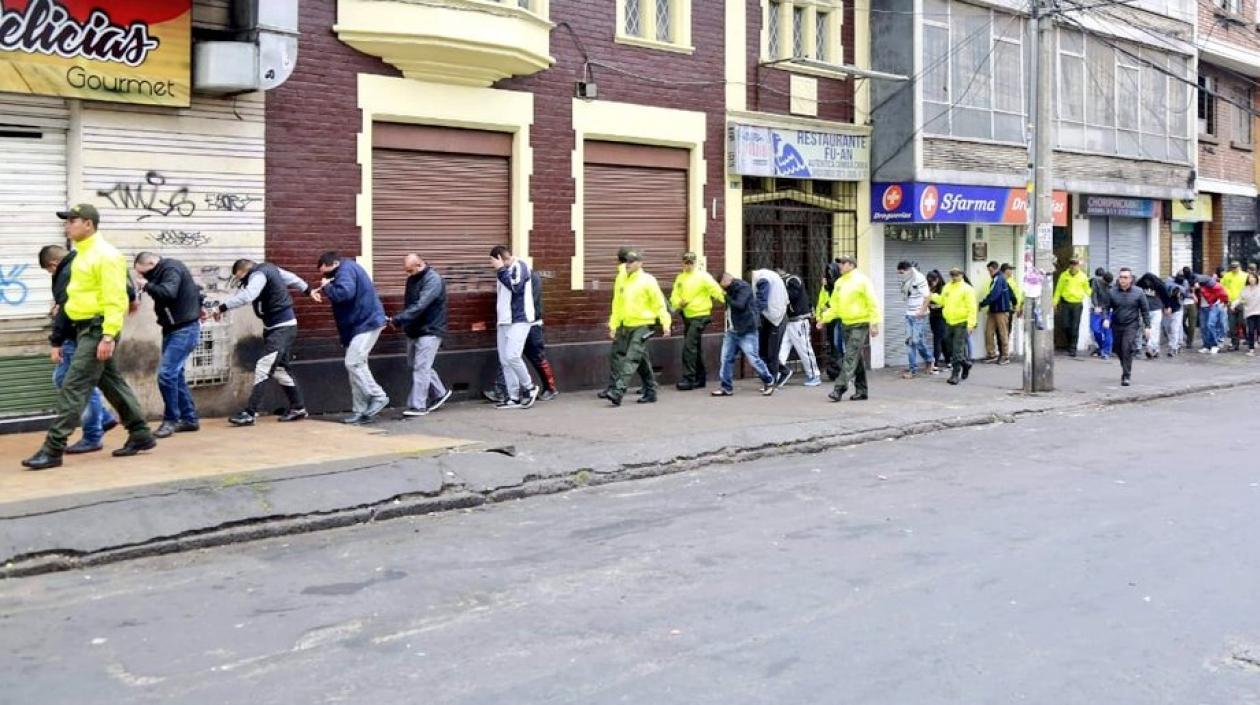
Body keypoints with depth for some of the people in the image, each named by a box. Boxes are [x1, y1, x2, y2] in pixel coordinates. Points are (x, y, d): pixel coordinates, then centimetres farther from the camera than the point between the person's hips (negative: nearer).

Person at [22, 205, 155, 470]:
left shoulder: (105, 255, -13)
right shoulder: (82, 255, 16)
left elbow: (114, 299, -19)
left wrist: (108, 336, -24)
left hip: (97, 329, -10)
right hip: (85, 329, 10)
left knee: (72, 388, -10)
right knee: (112, 383, 15)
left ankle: (53, 449, -8)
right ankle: (141, 435, 24)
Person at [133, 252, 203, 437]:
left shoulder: (172, 269, -14)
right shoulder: (163, 272, 14)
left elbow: (168, 293, -30)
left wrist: (146, 285, -17)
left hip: (185, 329, -10)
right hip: (172, 329, 10)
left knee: (166, 374, -15)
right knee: (175, 375, 11)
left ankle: (170, 420, -6)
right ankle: (189, 419, 18)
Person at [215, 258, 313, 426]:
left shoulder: (259, 275, -20)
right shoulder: (267, 269, 8)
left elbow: (246, 296, -37)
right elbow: (291, 278, 23)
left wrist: (222, 307, -37)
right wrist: (308, 290, 38)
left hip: (282, 327, -11)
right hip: (274, 327, 11)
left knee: (263, 369, -15)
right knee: (279, 368, 17)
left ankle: (249, 413, -18)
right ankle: (298, 408, 26)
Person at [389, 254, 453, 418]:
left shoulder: (433, 280, -18)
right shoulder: (412, 279, 9)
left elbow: (420, 306, -27)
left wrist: (397, 320, -30)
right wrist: (404, 323, 5)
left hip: (429, 331, -9)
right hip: (414, 330, 9)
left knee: (420, 368, -10)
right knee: (420, 366, 14)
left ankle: (417, 406, -7)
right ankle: (440, 393, 29)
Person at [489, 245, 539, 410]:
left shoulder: (519, 266, -8)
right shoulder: (505, 271, 15)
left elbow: (515, 286, -24)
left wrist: (501, 270, -19)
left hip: (519, 320, -8)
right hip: (504, 321, 8)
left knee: (512, 356, -16)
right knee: (504, 360, 4)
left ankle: (529, 387, 3)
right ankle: (514, 397, 9)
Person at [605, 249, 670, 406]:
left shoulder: (647, 281, -7)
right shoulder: (625, 282, 13)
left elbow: (659, 303, -8)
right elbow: (619, 306, 17)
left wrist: (665, 323, -14)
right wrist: (614, 324, 13)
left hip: (643, 326, -7)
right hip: (628, 326, 7)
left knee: (631, 359, -14)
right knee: (642, 361, 13)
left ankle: (618, 391, -21)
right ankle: (650, 393, 22)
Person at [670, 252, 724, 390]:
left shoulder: (703, 276, -8)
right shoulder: (680, 278, 11)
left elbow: (716, 290, -18)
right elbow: (674, 296, 9)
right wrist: (679, 303, -14)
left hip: (700, 316, -7)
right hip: (687, 316, 7)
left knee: (689, 346, -15)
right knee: (696, 349, 14)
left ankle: (688, 378, -11)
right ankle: (700, 378, 23)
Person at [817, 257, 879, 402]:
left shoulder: (861, 280, -9)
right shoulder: (839, 283, 12)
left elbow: (873, 303, -11)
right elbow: (835, 306, 15)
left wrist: (874, 323, -16)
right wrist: (824, 319, 4)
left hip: (860, 324, -7)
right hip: (847, 324, 7)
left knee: (850, 357, -12)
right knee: (856, 358, 11)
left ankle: (840, 387, -15)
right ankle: (861, 391, 16)